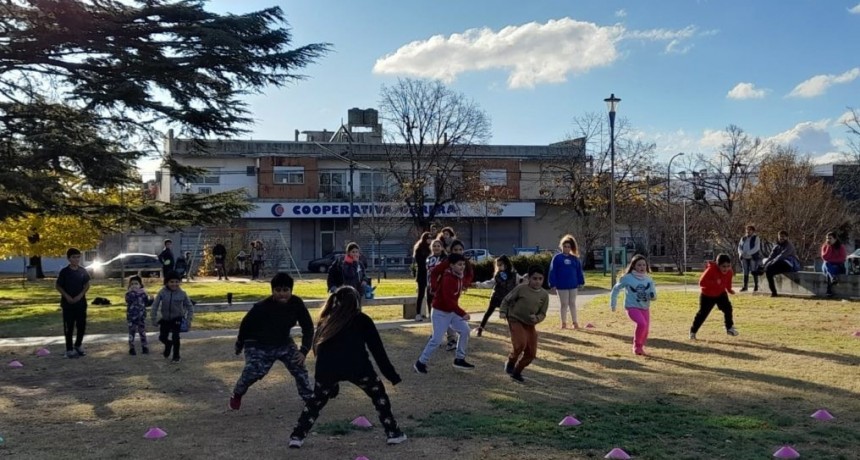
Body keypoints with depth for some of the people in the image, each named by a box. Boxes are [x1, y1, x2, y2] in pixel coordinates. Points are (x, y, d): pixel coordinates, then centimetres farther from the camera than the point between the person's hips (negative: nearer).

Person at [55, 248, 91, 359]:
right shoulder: (64, 271, -7)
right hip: (68, 303, -3)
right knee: (69, 327, 1)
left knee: (82, 325, 8)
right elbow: (58, 286, -3)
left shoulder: (82, 271, 2)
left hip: (81, 302, 3)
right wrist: (67, 296, -14)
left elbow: (87, 285, 6)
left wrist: (80, 295, -9)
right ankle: (69, 349, 10)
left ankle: (78, 345, 27)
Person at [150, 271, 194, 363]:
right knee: (162, 337, 7)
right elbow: (155, 306, -10)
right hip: (165, 318, 2)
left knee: (175, 336, -13)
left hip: (177, 318, -2)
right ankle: (169, 344, 44)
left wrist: (189, 316, -10)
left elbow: (189, 305, 0)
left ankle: (176, 356, 6)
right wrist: (154, 319, -11)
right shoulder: (162, 292, -14)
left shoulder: (182, 293, -12)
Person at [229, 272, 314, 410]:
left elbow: (308, 327, -8)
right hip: (258, 345, -4)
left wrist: (304, 350, -16)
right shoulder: (261, 307, -31)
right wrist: (239, 344, 3)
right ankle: (236, 395, 10)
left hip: (284, 343, 4)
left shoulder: (297, 303, -20)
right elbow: (245, 325, -12)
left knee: (299, 367, -8)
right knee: (252, 372, -20)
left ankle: (309, 397, 10)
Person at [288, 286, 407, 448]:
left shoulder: (325, 320, 26)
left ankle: (297, 436, 20)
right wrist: (392, 376, 17)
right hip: (357, 367, -2)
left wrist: (331, 385, 34)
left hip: (328, 368, 3)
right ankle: (393, 434, 19)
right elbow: (377, 349, 14)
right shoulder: (362, 320, 16)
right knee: (378, 394, 19)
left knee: (316, 401, 26)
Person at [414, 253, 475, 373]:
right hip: (440, 312, -9)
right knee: (436, 340, -8)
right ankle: (420, 363, 7)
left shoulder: (459, 277, 1)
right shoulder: (448, 279, -27)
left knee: (465, 331, 6)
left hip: (452, 311, 9)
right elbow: (448, 300, -33)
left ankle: (460, 360, 17)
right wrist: (462, 313, -35)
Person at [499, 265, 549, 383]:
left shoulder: (544, 295, -2)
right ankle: (510, 363, 3)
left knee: (531, 353, 2)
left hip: (530, 324, 5)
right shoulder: (521, 288, -11)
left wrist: (536, 318, -18)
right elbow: (507, 300, -1)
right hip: (515, 320, -5)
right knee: (520, 344, -26)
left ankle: (517, 372, 24)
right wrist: (503, 311, -14)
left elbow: (542, 314, 3)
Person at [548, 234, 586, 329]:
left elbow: (579, 271, 9)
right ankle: (564, 323, 13)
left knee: (572, 304, 11)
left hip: (573, 285, 3)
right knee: (564, 304, 4)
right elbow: (552, 271, -8)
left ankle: (575, 322, 18)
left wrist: (581, 282, 5)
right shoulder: (557, 258, -5)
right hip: (562, 286, -3)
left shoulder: (574, 258, 6)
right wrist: (553, 284, -12)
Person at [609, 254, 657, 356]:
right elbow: (616, 289, 4)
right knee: (642, 323, -27)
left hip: (645, 308, 5)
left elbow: (654, 295, 4)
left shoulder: (648, 279, 3)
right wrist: (613, 304, 8)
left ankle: (640, 347, 31)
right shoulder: (627, 278, -8)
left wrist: (652, 295, -21)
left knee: (645, 330, 3)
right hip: (632, 307, -5)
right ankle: (637, 346, -6)